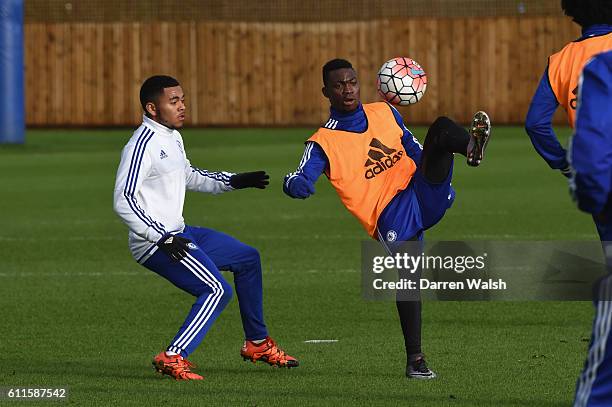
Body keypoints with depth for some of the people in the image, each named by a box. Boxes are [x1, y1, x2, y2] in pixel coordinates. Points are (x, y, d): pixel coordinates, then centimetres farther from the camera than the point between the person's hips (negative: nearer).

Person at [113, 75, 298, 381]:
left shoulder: (173, 138, 13)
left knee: (247, 258, 19)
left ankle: (257, 343, 29)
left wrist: (233, 181, 22)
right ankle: (173, 359, -23)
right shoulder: (143, 144, -18)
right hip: (154, 244, -10)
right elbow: (123, 201, -24)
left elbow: (189, 177, 32)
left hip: (178, 234, 10)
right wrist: (162, 238, -28)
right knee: (216, 290, -23)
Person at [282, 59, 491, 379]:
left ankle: (472, 146, -51)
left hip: (424, 193, 4)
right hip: (390, 215, -4)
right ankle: (414, 358, -16)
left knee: (441, 127, -16)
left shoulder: (384, 113, 19)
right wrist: (296, 185, -32)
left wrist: (441, 183, 26)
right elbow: (300, 180, -8)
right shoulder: (323, 142, 4)